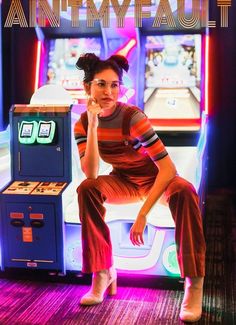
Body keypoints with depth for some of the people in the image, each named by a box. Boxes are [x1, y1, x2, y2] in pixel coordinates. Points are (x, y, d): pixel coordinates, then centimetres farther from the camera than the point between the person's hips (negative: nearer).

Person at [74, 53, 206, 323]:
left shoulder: (132, 117, -26)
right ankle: (103, 272, -17)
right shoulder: (83, 123, -12)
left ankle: (194, 284, -29)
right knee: (87, 188, -27)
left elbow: (168, 168, -31)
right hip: (124, 180, 3)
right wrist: (93, 125, -33)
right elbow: (91, 174, -25)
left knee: (184, 191, -36)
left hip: (156, 178, -3)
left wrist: (142, 215, -36)